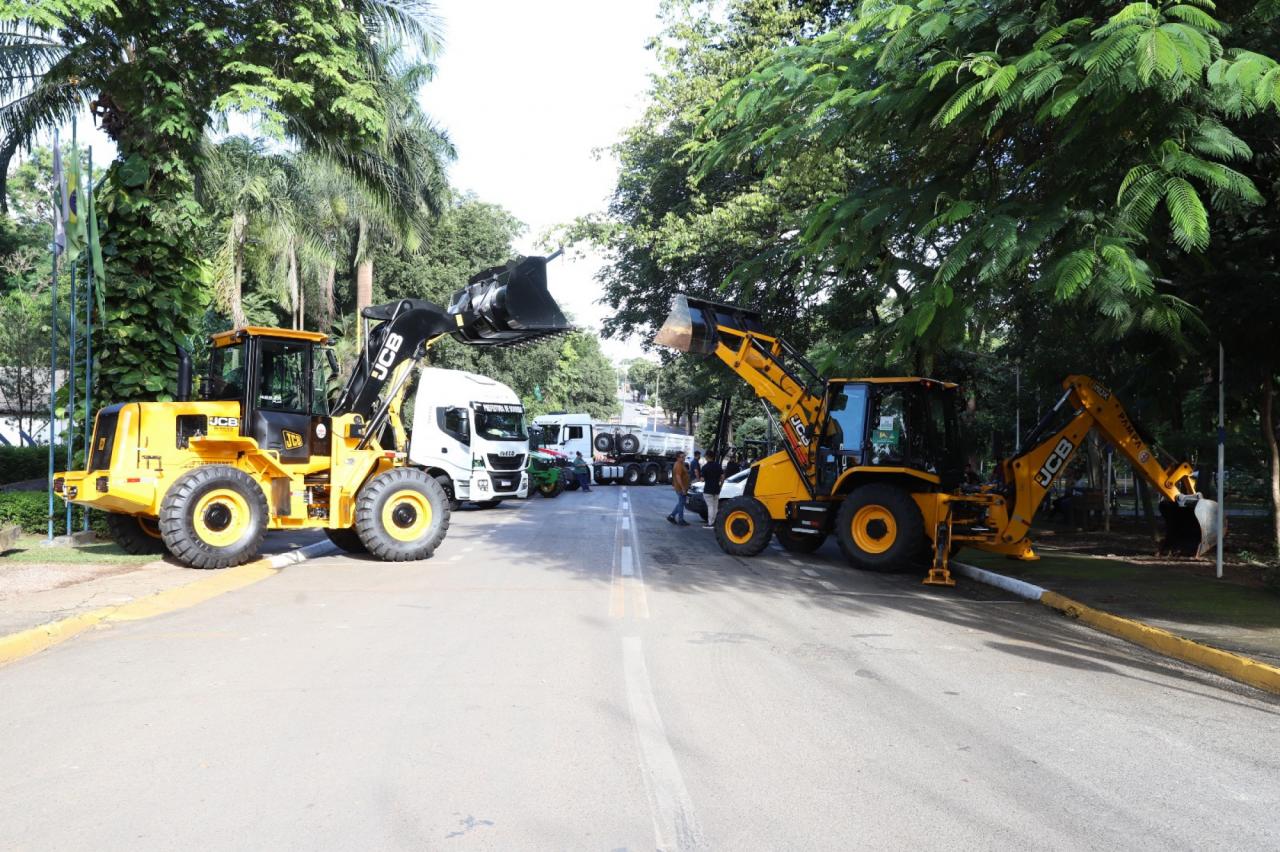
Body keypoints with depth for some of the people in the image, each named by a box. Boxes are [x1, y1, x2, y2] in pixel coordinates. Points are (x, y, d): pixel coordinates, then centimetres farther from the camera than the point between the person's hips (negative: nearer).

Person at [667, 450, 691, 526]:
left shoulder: (681, 464, 15)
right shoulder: (678, 465, -18)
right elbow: (678, 477, -25)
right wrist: (683, 488, -26)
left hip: (681, 488, 10)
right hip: (681, 488, -10)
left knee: (680, 503, 17)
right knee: (681, 504, -2)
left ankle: (671, 516, 21)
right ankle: (680, 521, 5)